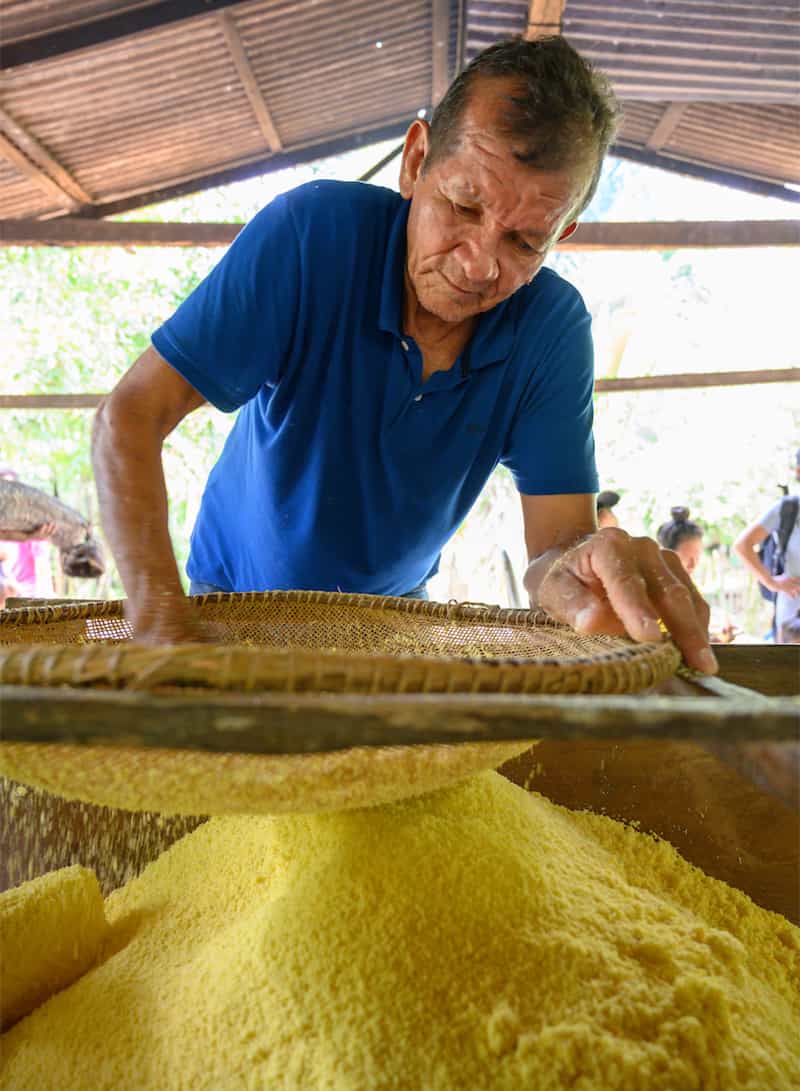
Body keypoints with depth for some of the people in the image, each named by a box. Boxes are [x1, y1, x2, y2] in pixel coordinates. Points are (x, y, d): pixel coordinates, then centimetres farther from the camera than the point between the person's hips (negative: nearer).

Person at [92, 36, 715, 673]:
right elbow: (129, 419, -26)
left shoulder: (553, 328, -16)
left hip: (394, 606, 3)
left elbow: (560, 539, -19)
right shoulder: (314, 231, -23)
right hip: (237, 592, -2)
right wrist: (164, 627, -40)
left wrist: (574, 570, -45)